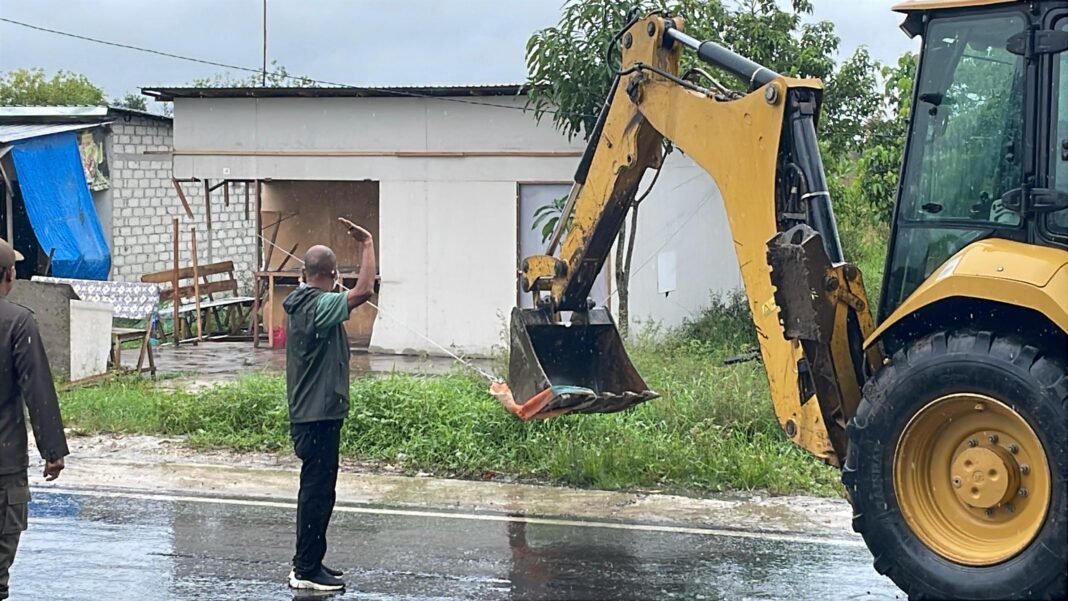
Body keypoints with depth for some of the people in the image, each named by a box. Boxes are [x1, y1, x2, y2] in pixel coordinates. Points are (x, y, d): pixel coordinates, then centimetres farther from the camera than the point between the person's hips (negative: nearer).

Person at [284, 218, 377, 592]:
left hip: (309, 414, 10)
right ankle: (307, 571, 2)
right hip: (319, 417, -10)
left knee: (316, 491, 17)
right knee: (318, 493, -4)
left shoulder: (302, 303, 10)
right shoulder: (318, 306, -20)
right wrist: (367, 245, -23)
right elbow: (363, 292, -31)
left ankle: (309, 563, 25)